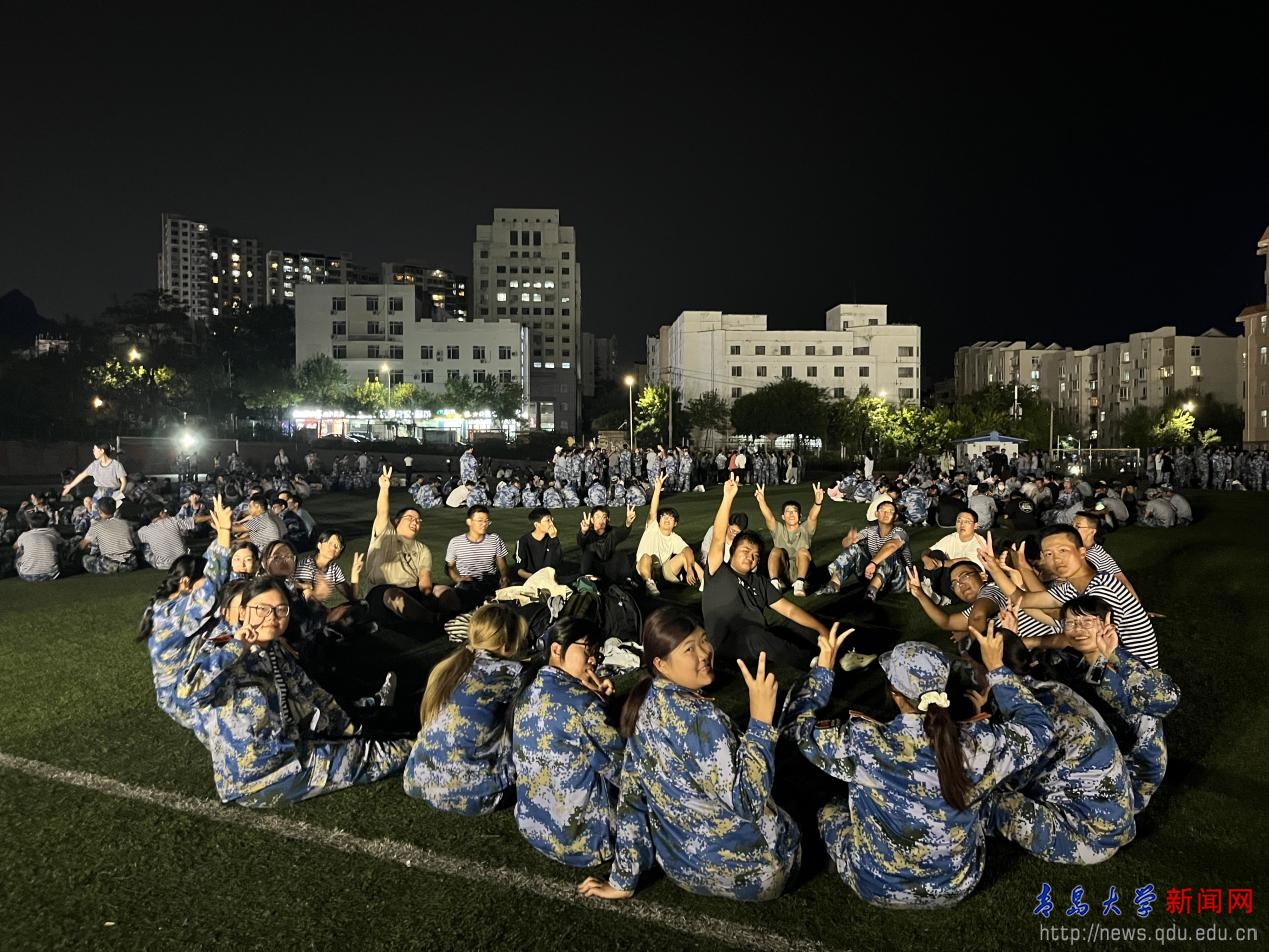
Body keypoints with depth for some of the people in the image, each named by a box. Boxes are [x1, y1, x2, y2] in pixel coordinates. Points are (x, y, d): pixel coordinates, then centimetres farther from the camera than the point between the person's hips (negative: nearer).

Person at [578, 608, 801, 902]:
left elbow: (631, 798, 0)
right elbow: (748, 802, -30)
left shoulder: (644, 705, -6)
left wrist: (622, 881, 7)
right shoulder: (700, 718, -29)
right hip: (754, 872, -6)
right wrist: (761, 718, -31)